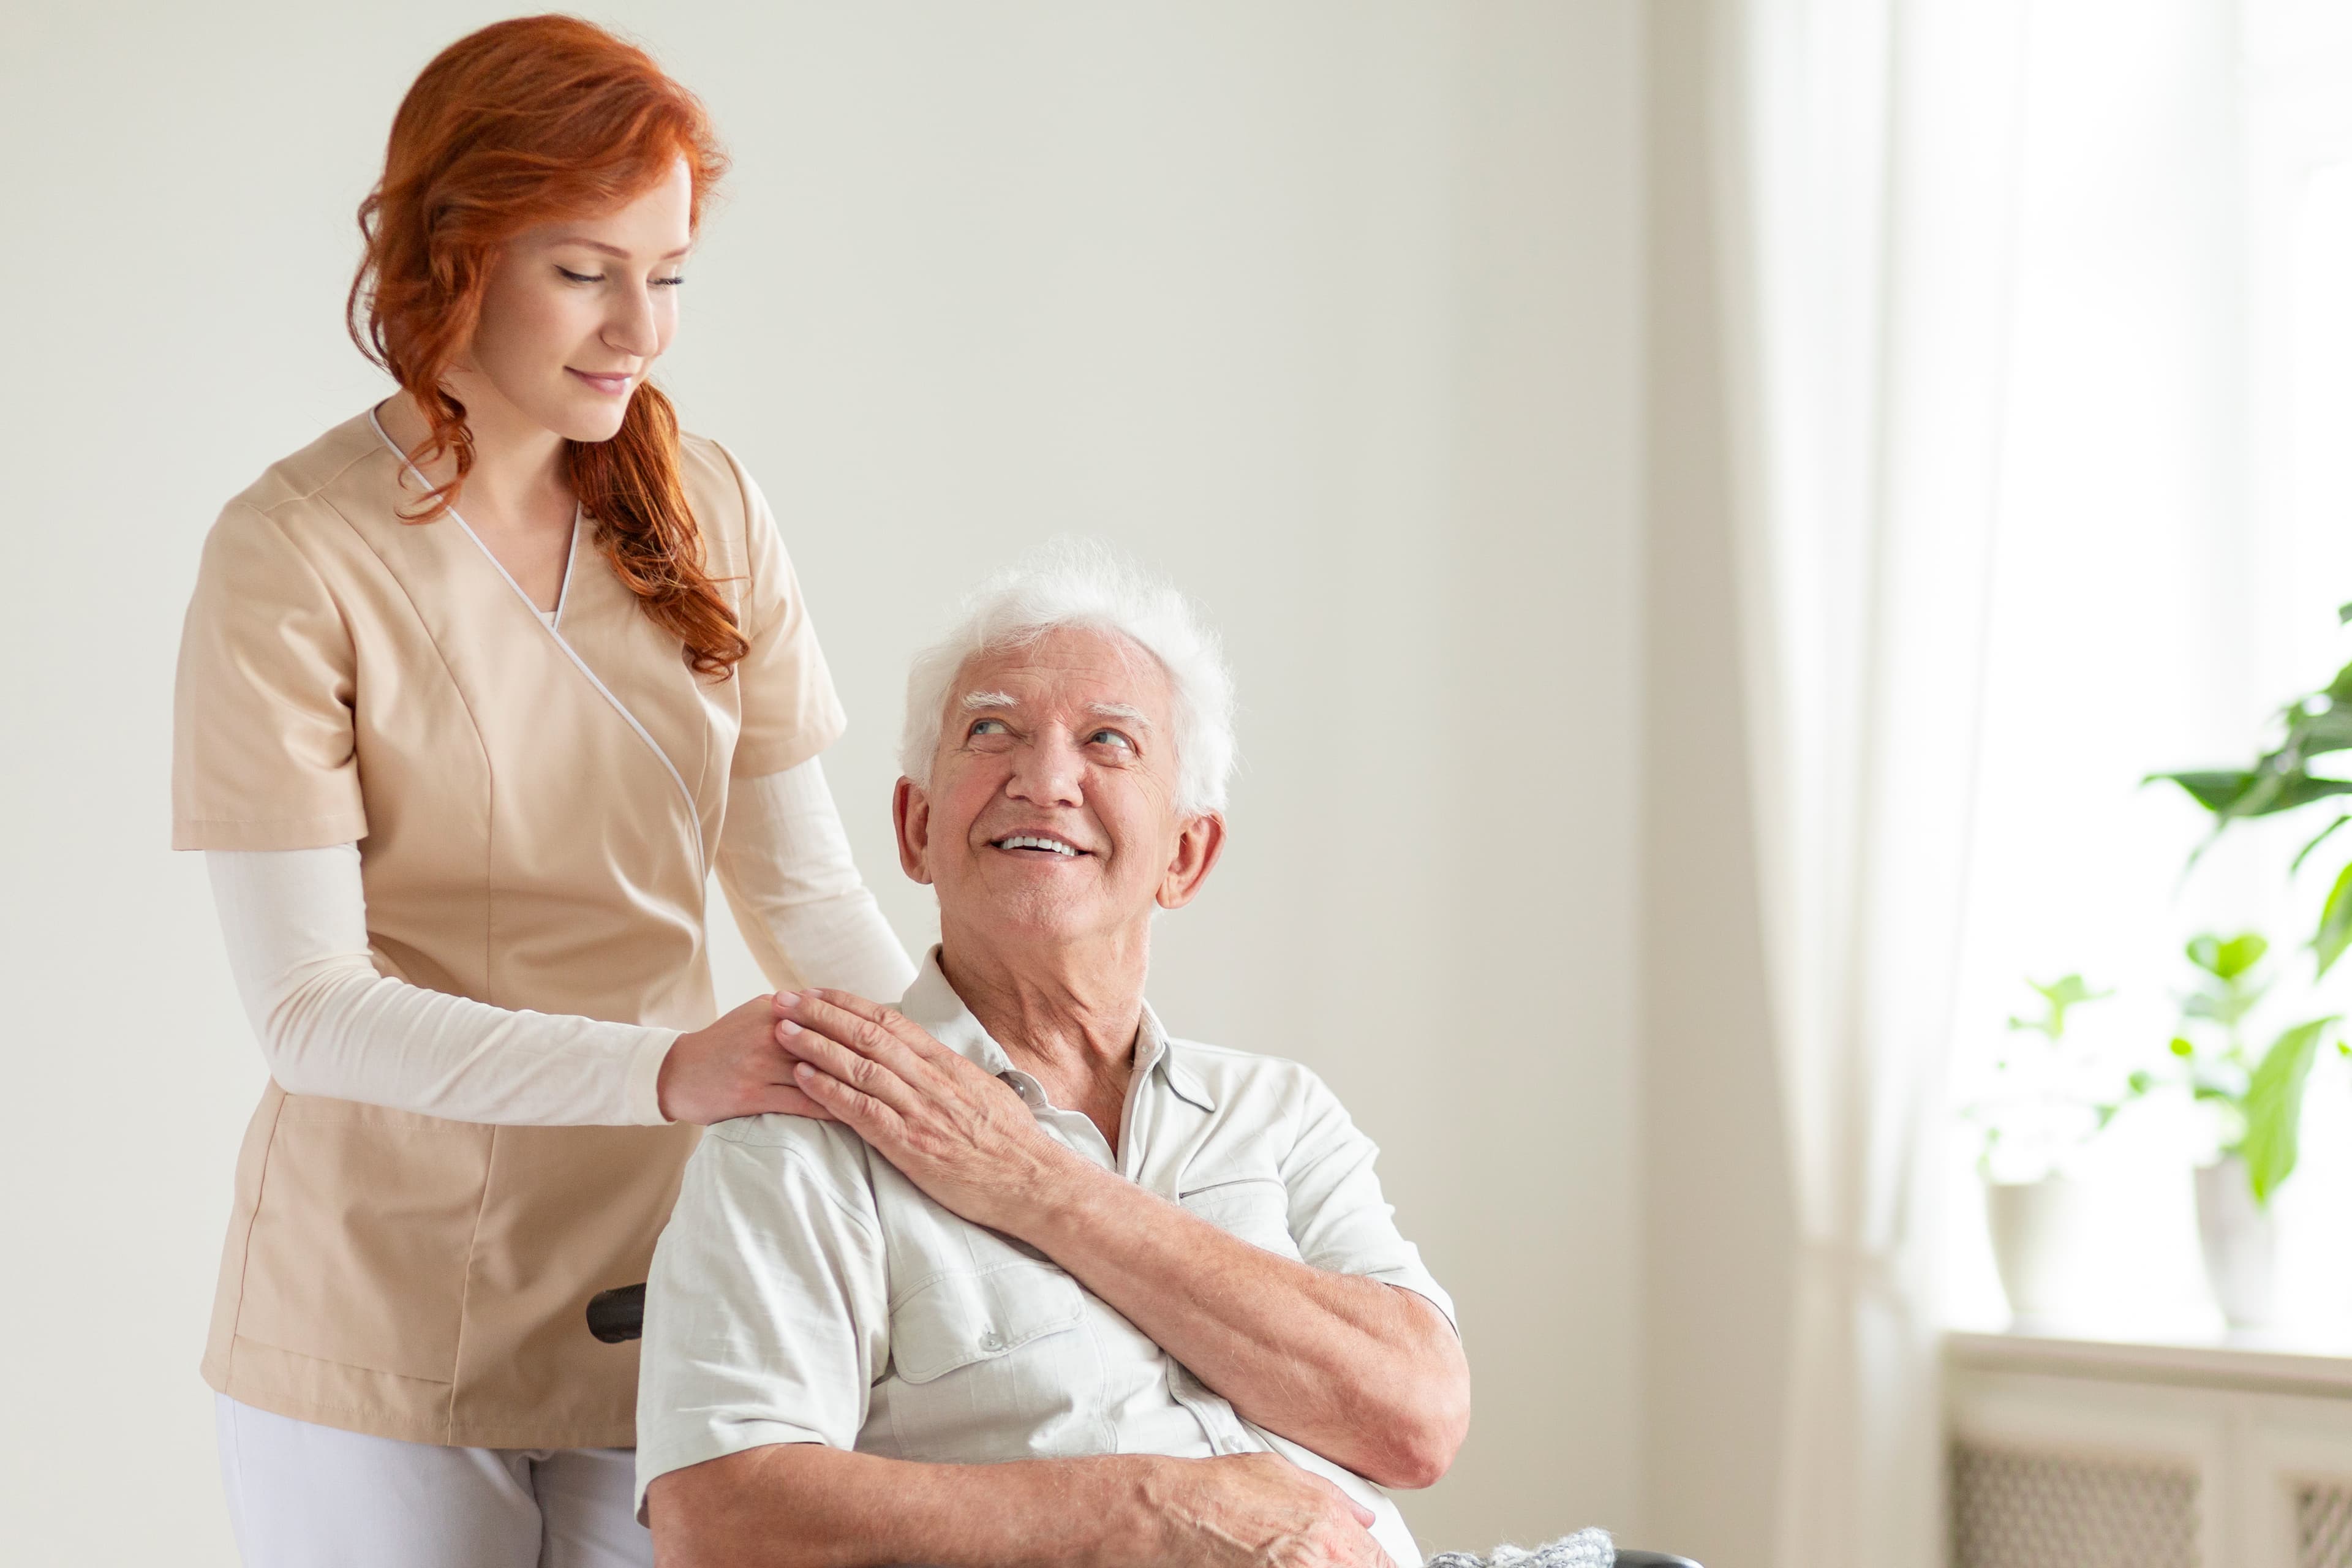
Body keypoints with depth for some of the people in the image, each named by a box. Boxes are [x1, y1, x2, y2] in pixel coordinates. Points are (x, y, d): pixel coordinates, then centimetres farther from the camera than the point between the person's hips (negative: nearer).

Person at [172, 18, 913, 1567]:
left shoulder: (707, 511, 2)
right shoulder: (293, 554, -12)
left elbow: (810, 895, 3)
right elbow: (310, 1004, -16)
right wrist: (666, 1070, -28)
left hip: (660, 1294, 4)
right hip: (386, 1318, -3)